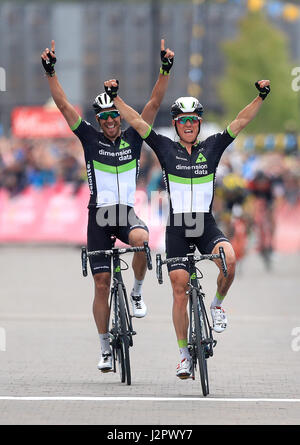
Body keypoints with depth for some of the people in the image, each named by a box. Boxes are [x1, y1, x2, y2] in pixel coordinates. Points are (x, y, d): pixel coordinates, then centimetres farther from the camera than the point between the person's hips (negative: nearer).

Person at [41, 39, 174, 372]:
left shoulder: (133, 138, 3)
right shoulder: (90, 139, 1)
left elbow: (154, 103, -3)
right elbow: (63, 105, -5)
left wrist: (165, 70, -13)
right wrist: (50, 72, -14)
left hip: (128, 213, 0)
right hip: (99, 214, 0)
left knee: (141, 239, -35)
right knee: (102, 284, 0)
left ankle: (137, 292, -9)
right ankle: (105, 349, 10)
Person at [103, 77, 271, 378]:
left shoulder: (212, 148, 6)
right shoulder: (166, 149, 4)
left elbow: (241, 121, 2)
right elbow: (136, 122, 0)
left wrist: (260, 97, -8)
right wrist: (115, 98, -7)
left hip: (206, 226, 0)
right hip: (177, 228, 0)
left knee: (229, 260, -29)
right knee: (180, 293, -2)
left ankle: (217, 303, 1)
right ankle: (184, 354, 7)